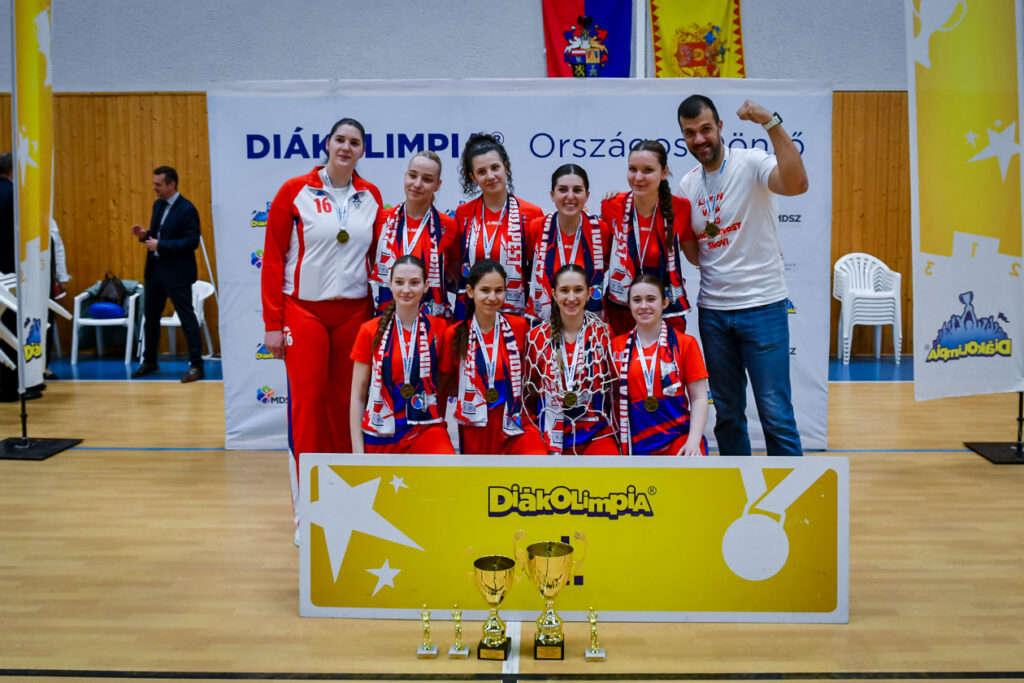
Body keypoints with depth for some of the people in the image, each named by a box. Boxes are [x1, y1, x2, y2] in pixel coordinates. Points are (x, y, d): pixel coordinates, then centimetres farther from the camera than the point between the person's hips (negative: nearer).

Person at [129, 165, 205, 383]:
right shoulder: (158, 205, 11)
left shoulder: (187, 210, -14)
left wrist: (161, 246, -22)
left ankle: (196, 366, 2)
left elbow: (192, 242, -20)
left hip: (177, 273, -8)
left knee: (187, 318, -3)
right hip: (155, 269, 9)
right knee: (151, 317, 16)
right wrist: (145, 235, -1)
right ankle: (149, 362, 29)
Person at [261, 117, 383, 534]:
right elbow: (273, 257, -1)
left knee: (345, 403, 6)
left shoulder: (371, 197, 9)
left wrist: (381, 312, 7)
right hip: (304, 311, -3)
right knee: (307, 402, -5)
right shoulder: (295, 192, 0)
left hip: (354, 312, 3)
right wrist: (272, 322, -5)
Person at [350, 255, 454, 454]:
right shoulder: (370, 331, 1)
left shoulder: (438, 328, 1)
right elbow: (358, 395, 2)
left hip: (425, 430, -1)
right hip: (380, 436, 1)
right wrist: (358, 450, -3)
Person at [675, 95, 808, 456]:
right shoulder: (687, 185, 9)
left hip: (762, 306, -6)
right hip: (713, 310, 6)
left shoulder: (751, 162, -9)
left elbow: (797, 184, -32)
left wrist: (771, 123, -34)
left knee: (775, 412, -5)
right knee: (727, 411, 14)